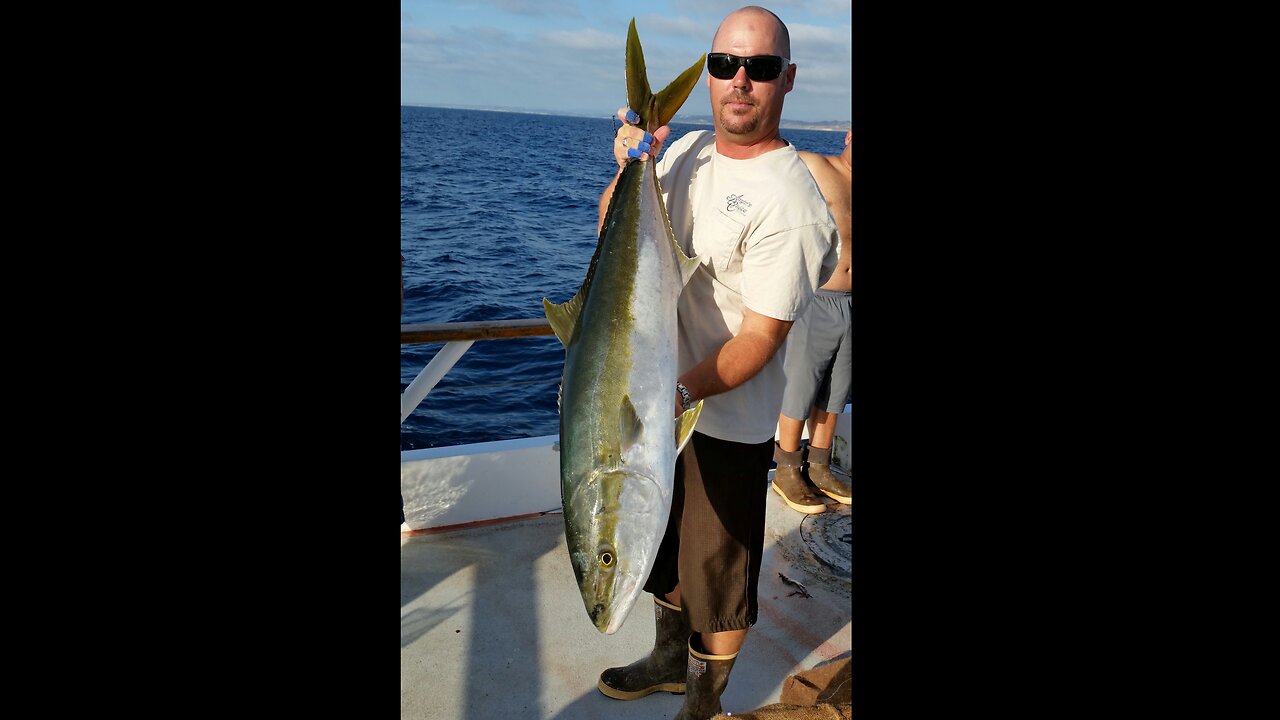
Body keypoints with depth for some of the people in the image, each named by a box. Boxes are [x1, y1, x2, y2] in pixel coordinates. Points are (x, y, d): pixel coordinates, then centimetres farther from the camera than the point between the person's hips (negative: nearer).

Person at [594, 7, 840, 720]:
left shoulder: (789, 199, -22)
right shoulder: (688, 152, 1)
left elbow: (761, 337, -23)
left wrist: (680, 393, -33)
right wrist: (630, 168, -9)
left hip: (726, 425, -7)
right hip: (658, 397, 7)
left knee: (718, 578, 12)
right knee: (663, 542, 25)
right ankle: (672, 658, 50)